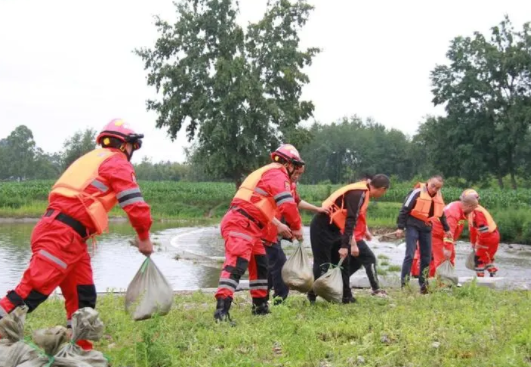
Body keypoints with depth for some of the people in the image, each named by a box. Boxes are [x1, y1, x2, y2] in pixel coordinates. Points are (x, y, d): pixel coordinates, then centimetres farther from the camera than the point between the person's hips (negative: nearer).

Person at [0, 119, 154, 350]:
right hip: (62, 235, -9)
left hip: (68, 237, 9)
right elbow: (136, 206, -7)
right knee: (31, 291, -14)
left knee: (83, 296, 10)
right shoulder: (117, 163, 0)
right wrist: (144, 238, 6)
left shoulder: (92, 159, 28)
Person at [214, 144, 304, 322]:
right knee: (236, 265, -22)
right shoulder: (278, 174, -4)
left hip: (246, 225, 11)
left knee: (260, 265, 19)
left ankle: (260, 306, 29)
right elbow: (288, 205, -13)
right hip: (242, 224, -11)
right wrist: (297, 227, 0)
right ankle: (222, 309, -32)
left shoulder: (266, 172, 28)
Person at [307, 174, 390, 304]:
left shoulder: (361, 192, 11)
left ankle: (346, 297, 16)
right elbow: (350, 221, -24)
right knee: (322, 264, -8)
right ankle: (311, 298, -2)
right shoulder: (359, 194, -19)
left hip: (333, 228, 10)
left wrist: (352, 244, 19)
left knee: (342, 261, 11)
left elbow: (351, 220, 18)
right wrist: (344, 246, -25)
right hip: (323, 227, -10)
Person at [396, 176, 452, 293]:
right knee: (410, 255, -13)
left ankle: (423, 284, 14)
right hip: (413, 226, -6)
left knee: (426, 257, 6)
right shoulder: (417, 192, -12)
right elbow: (405, 209, -11)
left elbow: (441, 213, 23)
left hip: (426, 228, 6)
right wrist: (400, 227, -14)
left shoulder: (438, 197, 8)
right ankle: (404, 284, -11)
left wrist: (446, 229, 29)